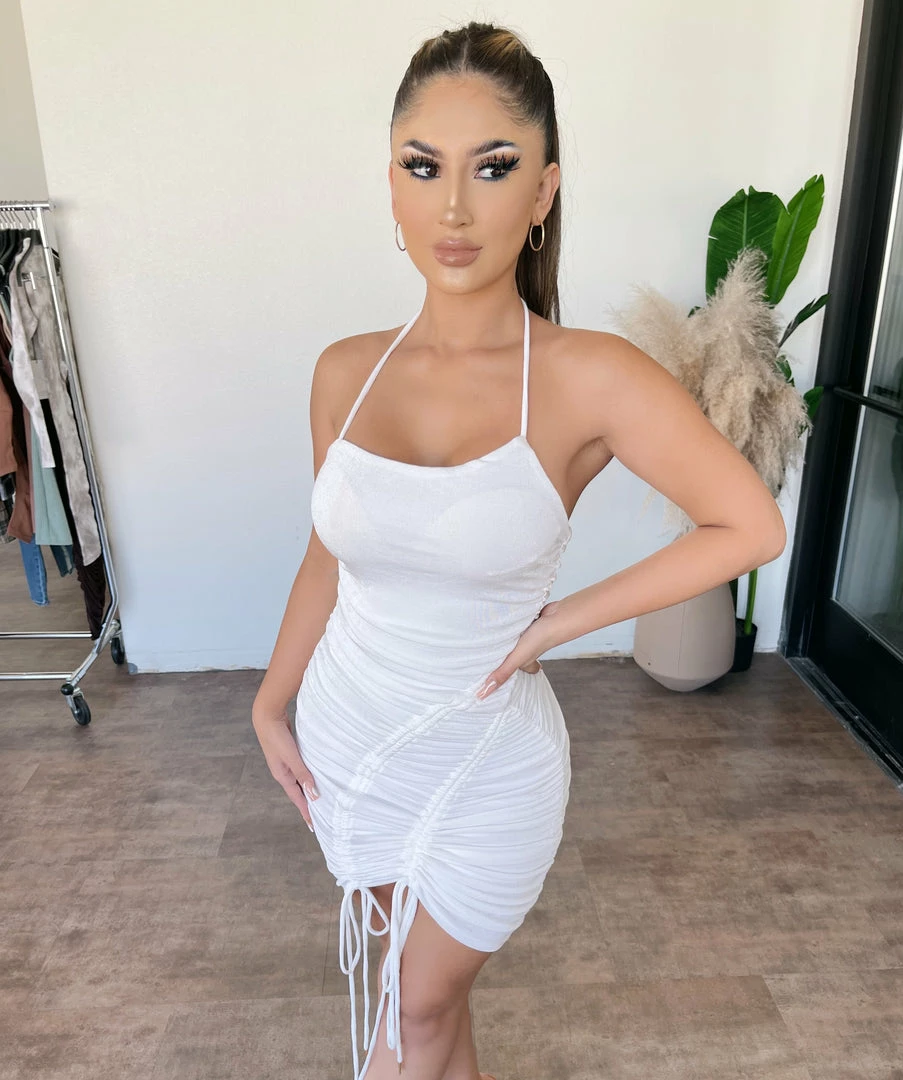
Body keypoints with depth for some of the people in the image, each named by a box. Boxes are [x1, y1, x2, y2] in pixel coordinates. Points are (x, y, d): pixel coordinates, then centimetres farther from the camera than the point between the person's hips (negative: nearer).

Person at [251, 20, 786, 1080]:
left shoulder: (591, 380, -19)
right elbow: (328, 558, 4)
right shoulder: (346, 371, -7)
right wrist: (271, 706, 6)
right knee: (421, 991, 26)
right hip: (347, 741, 4)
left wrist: (563, 617, -16)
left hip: (485, 767, -3)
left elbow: (752, 526, -14)